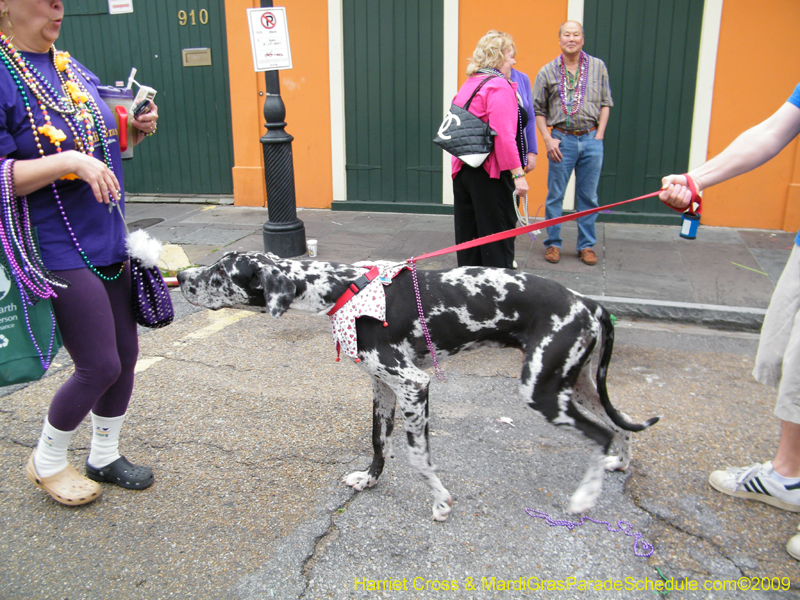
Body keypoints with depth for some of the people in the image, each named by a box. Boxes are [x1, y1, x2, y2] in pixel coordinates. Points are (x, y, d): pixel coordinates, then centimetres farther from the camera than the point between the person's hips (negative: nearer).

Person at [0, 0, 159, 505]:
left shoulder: (75, 69, 11)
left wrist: (137, 130, 3)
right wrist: (70, 160, -27)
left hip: (108, 243, 8)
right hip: (58, 251, -8)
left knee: (126, 354, 12)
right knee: (100, 366, -5)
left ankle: (105, 455, 33)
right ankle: (47, 462, 23)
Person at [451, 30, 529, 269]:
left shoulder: (469, 84, 16)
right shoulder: (500, 86, -11)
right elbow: (504, 135, -21)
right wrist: (518, 173, -20)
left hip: (462, 169, 8)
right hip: (491, 172, -8)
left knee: (467, 236, 13)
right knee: (498, 235, 0)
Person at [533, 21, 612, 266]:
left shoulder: (598, 67, 7)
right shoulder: (548, 71, 4)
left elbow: (606, 103, 10)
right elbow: (538, 109, 5)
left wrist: (599, 135, 1)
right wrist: (547, 139, -4)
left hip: (591, 140, 1)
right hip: (561, 140, -1)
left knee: (588, 196, 6)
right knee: (555, 195, 3)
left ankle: (587, 245, 16)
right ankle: (553, 244, 15)